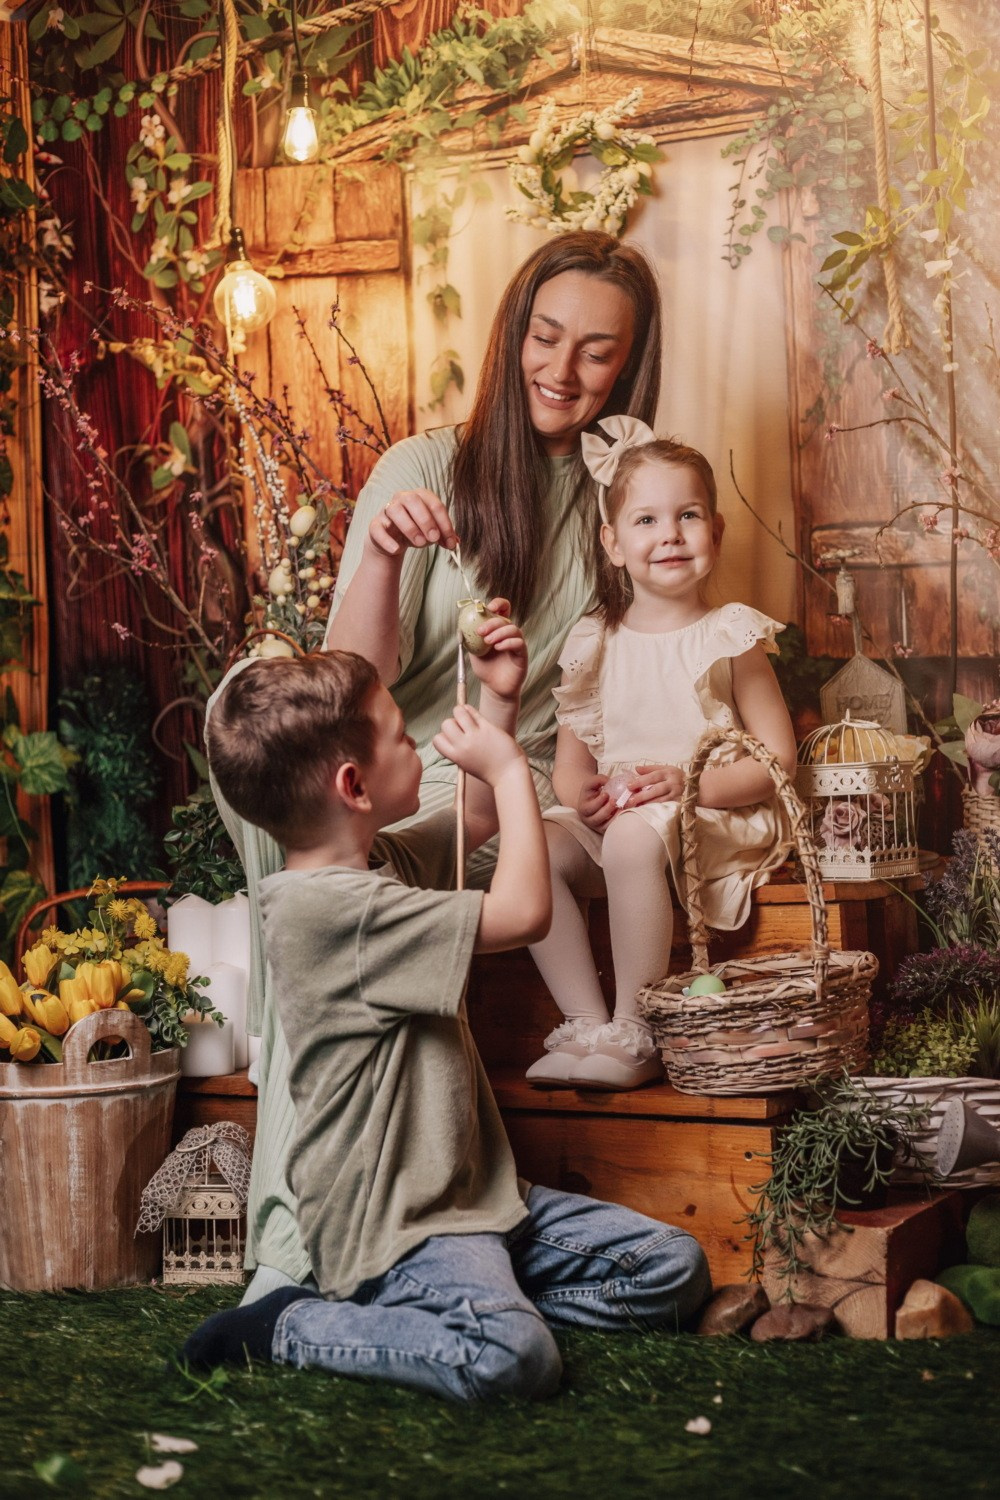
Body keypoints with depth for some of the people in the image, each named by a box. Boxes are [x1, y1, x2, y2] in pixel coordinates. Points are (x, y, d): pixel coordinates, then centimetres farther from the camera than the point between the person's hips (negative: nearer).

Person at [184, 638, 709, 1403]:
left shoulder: (386, 863, 9)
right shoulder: (325, 905, -22)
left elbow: (479, 817, 29)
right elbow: (522, 912, -23)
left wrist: (500, 704, 15)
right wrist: (509, 768, -12)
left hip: (472, 1193, 10)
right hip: (390, 1223, -10)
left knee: (675, 1269, 5)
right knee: (514, 1356, -35)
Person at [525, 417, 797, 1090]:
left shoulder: (729, 639, -2)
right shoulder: (595, 644, 10)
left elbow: (778, 758, -5)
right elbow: (571, 757, 13)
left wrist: (688, 783, -19)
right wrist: (580, 793, -11)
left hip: (714, 818, -5)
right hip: (609, 820, 5)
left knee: (636, 835, -36)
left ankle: (636, 1035, -26)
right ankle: (586, 1023, -19)